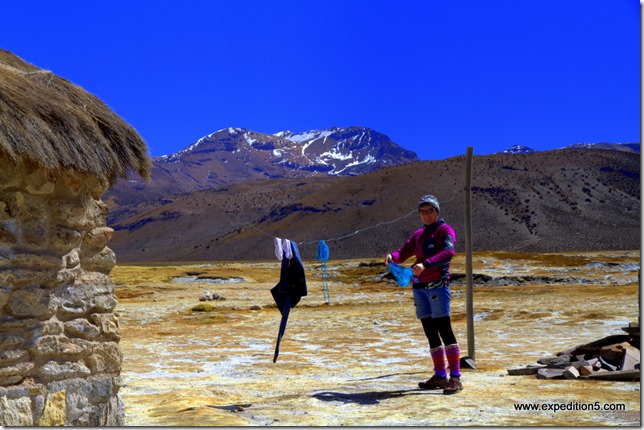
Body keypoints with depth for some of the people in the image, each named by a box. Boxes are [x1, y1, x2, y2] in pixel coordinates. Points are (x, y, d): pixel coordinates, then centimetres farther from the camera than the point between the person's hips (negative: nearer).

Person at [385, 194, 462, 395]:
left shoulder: (445, 230, -1)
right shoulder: (418, 234, 20)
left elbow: (448, 252, -20)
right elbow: (403, 254, 18)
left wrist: (426, 264, -34)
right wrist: (392, 256, -6)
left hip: (437, 285, -7)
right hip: (419, 287, 7)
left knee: (444, 329, -12)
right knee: (430, 332, 8)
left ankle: (455, 378, -11)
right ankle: (440, 376, 14)